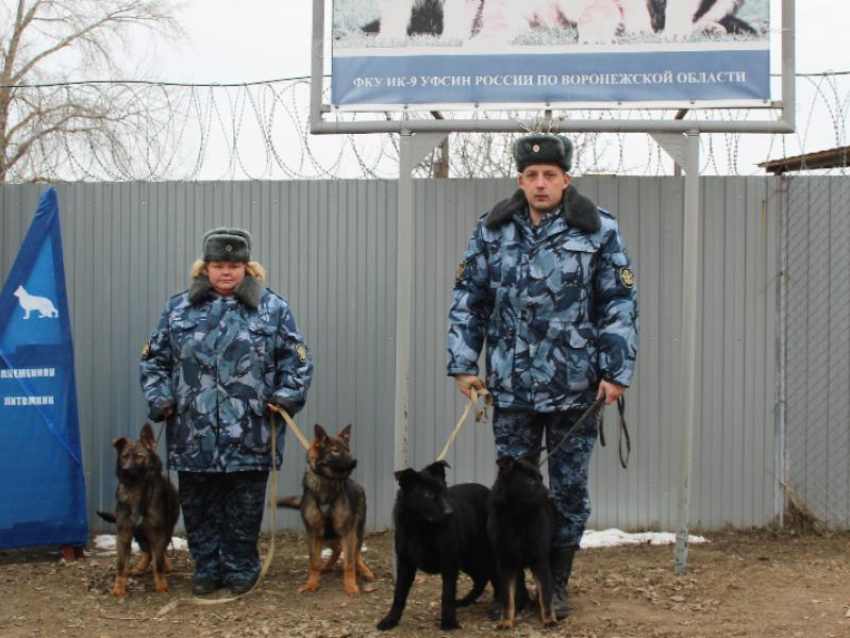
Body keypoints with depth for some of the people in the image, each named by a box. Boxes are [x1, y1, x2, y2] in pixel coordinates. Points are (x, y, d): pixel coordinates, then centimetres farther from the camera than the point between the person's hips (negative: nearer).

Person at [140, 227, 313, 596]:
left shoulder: (272, 309, 5)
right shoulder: (179, 309, 9)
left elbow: (297, 360, 7)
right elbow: (154, 359, 13)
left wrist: (285, 397, -6)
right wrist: (161, 399, 1)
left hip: (249, 434, -1)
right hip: (194, 434, 2)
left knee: (244, 506, 6)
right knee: (198, 504, 8)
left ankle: (241, 569, 20)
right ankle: (207, 568, 21)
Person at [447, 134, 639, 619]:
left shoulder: (599, 230, -2)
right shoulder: (493, 231, 5)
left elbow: (621, 304, -1)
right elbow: (468, 300, 9)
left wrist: (618, 371, -6)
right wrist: (464, 364, 3)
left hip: (576, 386, -1)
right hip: (512, 386, 2)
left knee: (570, 487, 6)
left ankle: (558, 583, 21)